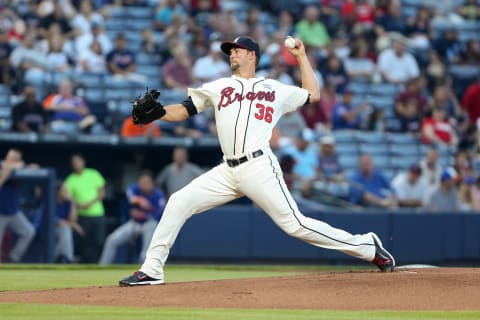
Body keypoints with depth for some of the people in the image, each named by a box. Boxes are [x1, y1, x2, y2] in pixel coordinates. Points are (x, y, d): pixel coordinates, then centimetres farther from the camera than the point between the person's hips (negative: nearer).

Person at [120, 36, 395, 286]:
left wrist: (301, 56, 22)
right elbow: (183, 110, 16)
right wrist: (155, 113, -3)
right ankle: (152, 270, -3)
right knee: (179, 203, -8)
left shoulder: (276, 90, 15)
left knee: (295, 224, -10)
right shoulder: (218, 87, 21)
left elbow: (313, 95, 22)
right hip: (228, 172, 4)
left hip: (259, 167, -4)